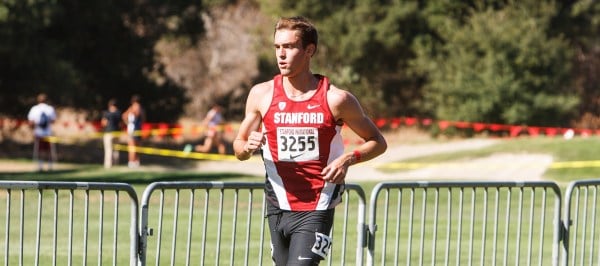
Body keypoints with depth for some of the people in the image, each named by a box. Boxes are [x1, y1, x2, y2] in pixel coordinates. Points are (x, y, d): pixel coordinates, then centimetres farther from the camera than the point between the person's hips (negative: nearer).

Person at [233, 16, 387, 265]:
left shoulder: (336, 99, -7)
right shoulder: (261, 95, 1)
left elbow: (378, 142, 5)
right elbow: (239, 147, 12)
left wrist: (349, 158, -14)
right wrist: (248, 146, -12)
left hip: (316, 210, -4)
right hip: (278, 207, 4)